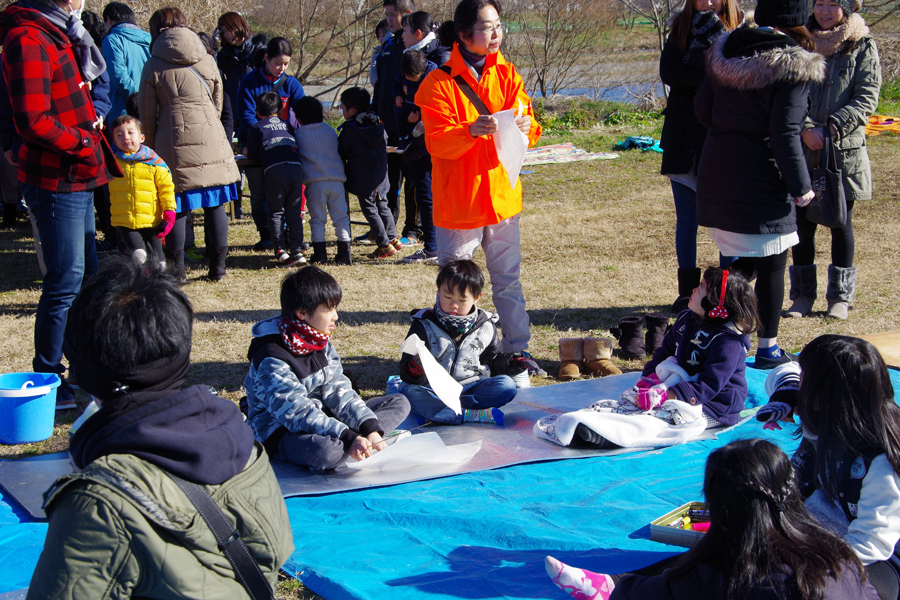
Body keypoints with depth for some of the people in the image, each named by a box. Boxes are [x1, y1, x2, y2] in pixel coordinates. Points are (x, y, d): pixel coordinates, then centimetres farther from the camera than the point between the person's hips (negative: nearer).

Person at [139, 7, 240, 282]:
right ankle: (217, 266, 9)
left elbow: (147, 115, 2)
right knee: (215, 204, 6)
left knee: (176, 206, 4)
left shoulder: (153, 66, 0)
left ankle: (176, 268, 7)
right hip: (211, 140, 2)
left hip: (173, 142, -2)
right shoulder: (207, 61, 8)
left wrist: (151, 147, 13)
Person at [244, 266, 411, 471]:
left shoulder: (321, 343, 6)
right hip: (282, 432, -9)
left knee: (399, 403, 3)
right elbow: (296, 412, -28)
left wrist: (371, 429, -16)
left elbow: (338, 391, -1)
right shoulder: (272, 358, -21)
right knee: (324, 451, -43)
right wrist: (349, 438, -37)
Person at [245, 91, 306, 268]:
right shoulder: (287, 125, 29)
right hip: (296, 167, 3)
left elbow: (253, 155, 9)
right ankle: (297, 251, 0)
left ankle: (280, 251, -9)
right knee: (294, 212, 8)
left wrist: (247, 152, 32)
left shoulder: (256, 127, 16)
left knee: (276, 212, 4)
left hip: (275, 170, -3)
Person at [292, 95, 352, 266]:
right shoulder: (330, 130, 15)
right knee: (341, 218, 5)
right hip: (337, 180, 2)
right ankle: (344, 252, 0)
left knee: (317, 219, 5)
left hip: (315, 182, -2)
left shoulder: (298, 134, 7)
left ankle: (320, 253, 3)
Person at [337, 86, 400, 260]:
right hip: (381, 177, 7)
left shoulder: (348, 130, -13)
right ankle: (393, 238, 27)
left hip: (363, 180, -7)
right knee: (382, 206, 20)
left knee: (370, 210, 0)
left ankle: (385, 245, -2)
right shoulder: (378, 124, 5)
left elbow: (341, 154, -6)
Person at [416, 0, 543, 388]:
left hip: (502, 194, 4)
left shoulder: (506, 73, 7)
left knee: (508, 279, 12)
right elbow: (437, 141, -14)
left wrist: (525, 126, -19)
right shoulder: (440, 82, -8)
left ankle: (516, 351, 22)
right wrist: (470, 131, -32)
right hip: (457, 200, -4)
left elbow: (528, 123, 5)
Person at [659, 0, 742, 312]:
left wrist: (711, 35, -19)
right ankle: (687, 291, 17)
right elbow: (668, 71, -8)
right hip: (684, 141, 2)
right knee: (686, 220, 8)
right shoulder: (681, 26, 7)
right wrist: (709, 80, -18)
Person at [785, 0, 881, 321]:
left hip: (845, 150, -2)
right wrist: (806, 128, -14)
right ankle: (803, 295, 15)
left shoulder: (863, 48, 0)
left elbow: (867, 99, -5)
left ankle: (840, 296, 17)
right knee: (803, 222, 4)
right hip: (803, 150, 2)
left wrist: (833, 126, -18)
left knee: (841, 223, 6)